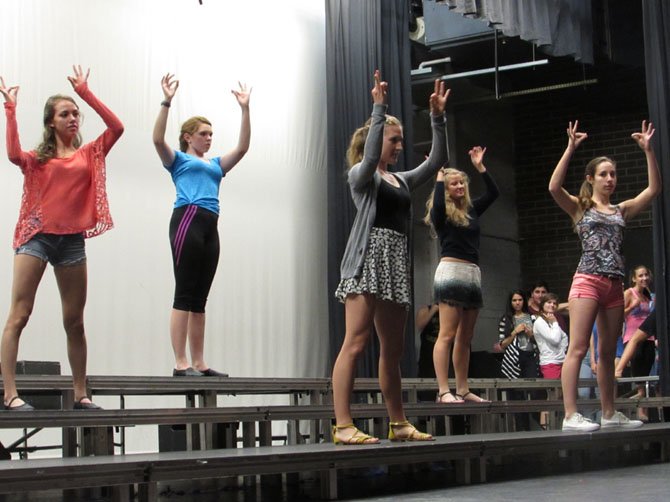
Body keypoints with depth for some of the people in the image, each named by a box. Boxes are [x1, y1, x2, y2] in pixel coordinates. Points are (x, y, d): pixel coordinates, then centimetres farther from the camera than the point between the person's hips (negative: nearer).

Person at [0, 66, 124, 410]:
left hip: (72, 240, 2)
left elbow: (117, 127, -2)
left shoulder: (89, 154, 12)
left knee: (75, 322, 8)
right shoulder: (39, 158, 7)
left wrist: (85, 93, -1)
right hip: (37, 236, -2)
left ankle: (80, 394, 16)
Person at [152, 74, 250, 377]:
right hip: (187, 220, -7)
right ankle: (180, 363, -12)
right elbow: (158, 139, -8)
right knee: (184, 294, -10)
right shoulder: (178, 159, 10)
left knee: (200, 298, 6)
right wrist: (167, 102, -13)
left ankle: (198, 363, 6)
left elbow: (242, 147, 19)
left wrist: (245, 109, 15)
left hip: (210, 227, 7)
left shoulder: (215, 164, 27)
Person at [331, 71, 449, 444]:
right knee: (356, 343, -13)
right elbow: (369, 158, -21)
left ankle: (399, 423, 17)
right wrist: (379, 108, -22)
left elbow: (437, 160, 18)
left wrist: (438, 117, 11)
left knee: (394, 349, 11)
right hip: (368, 258, -8)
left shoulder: (402, 181, 22)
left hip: (397, 262, 8)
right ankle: (343, 425, -16)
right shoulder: (360, 174, 2)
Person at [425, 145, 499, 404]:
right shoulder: (440, 213, -1)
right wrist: (439, 175, -11)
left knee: (465, 337, 8)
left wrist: (480, 166, 13)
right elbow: (437, 204, -23)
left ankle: (463, 390, 13)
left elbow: (493, 193, 17)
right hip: (451, 272, -7)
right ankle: (443, 391, -15)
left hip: (473, 274, 7)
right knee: (447, 335, -11)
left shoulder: (471, 210, 15)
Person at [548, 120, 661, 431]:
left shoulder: (622, 210, 16)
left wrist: (648, 151, 5)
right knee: (577, 348, -12)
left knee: (608, 352, 10)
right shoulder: (579, 207, 3)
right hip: (588, 281, -6)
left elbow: (653, 189, 11)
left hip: (615, 285, 6)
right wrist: (571, 149, -17)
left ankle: (609, 414, 16)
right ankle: (570, 416, -16)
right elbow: (554, 187, -15)